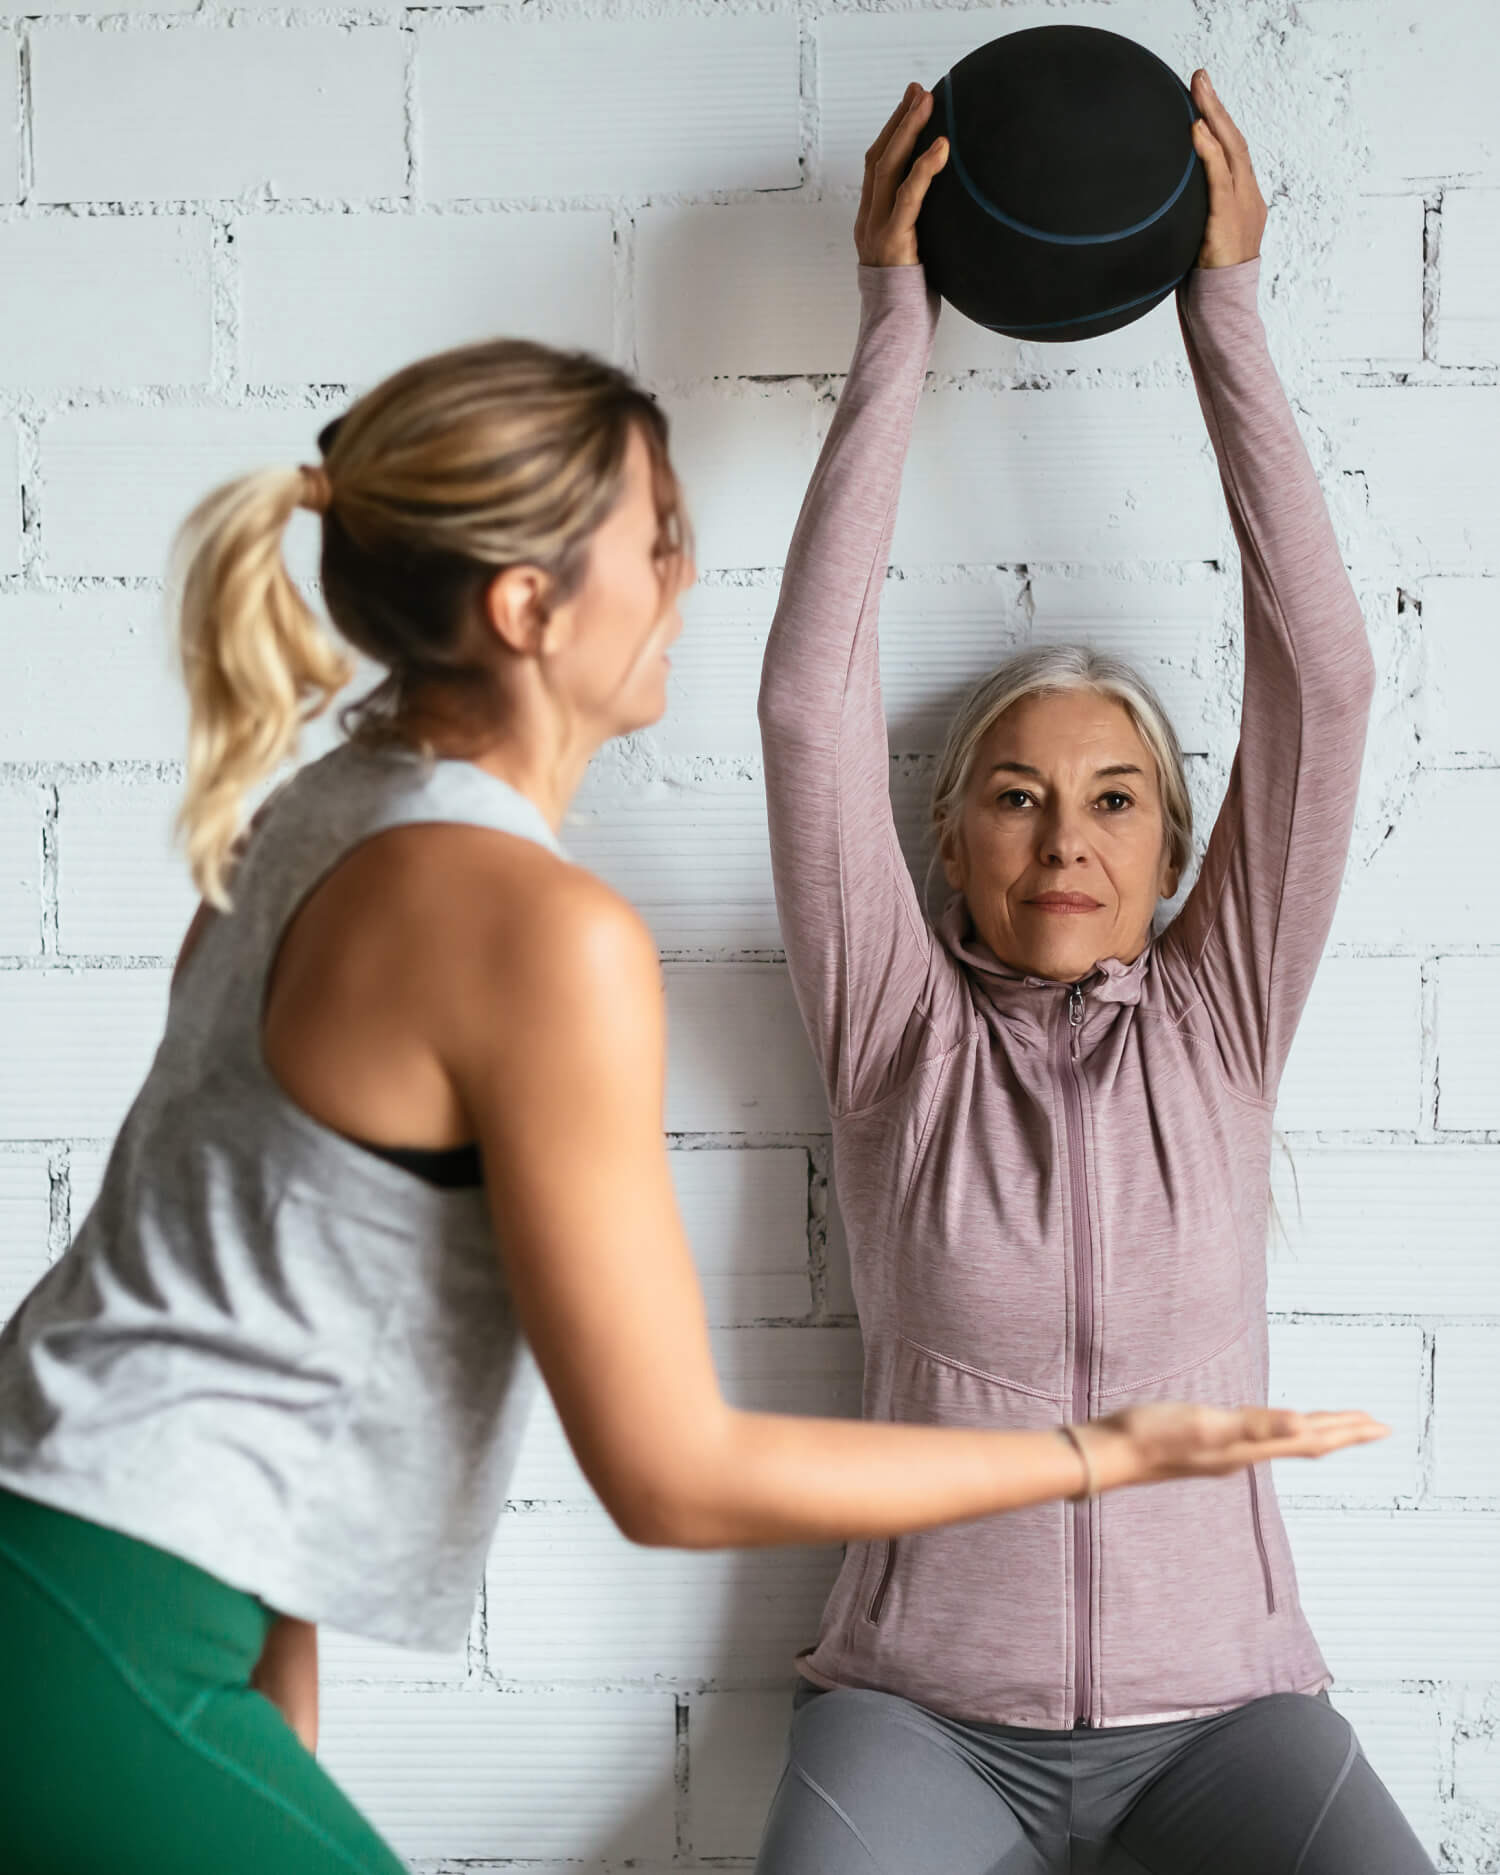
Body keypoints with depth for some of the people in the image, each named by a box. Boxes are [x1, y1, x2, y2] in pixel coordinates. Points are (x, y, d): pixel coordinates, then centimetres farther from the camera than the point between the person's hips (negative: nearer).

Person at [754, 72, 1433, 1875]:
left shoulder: (1217, 1022, 4)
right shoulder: (900, 1030, 2)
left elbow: (1320, 676, -3)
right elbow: (809, 697, -8)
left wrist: (1223, 303, -2)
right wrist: (893, 320, -6)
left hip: (1217, 1707, 2)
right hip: (922, 1710, -1)